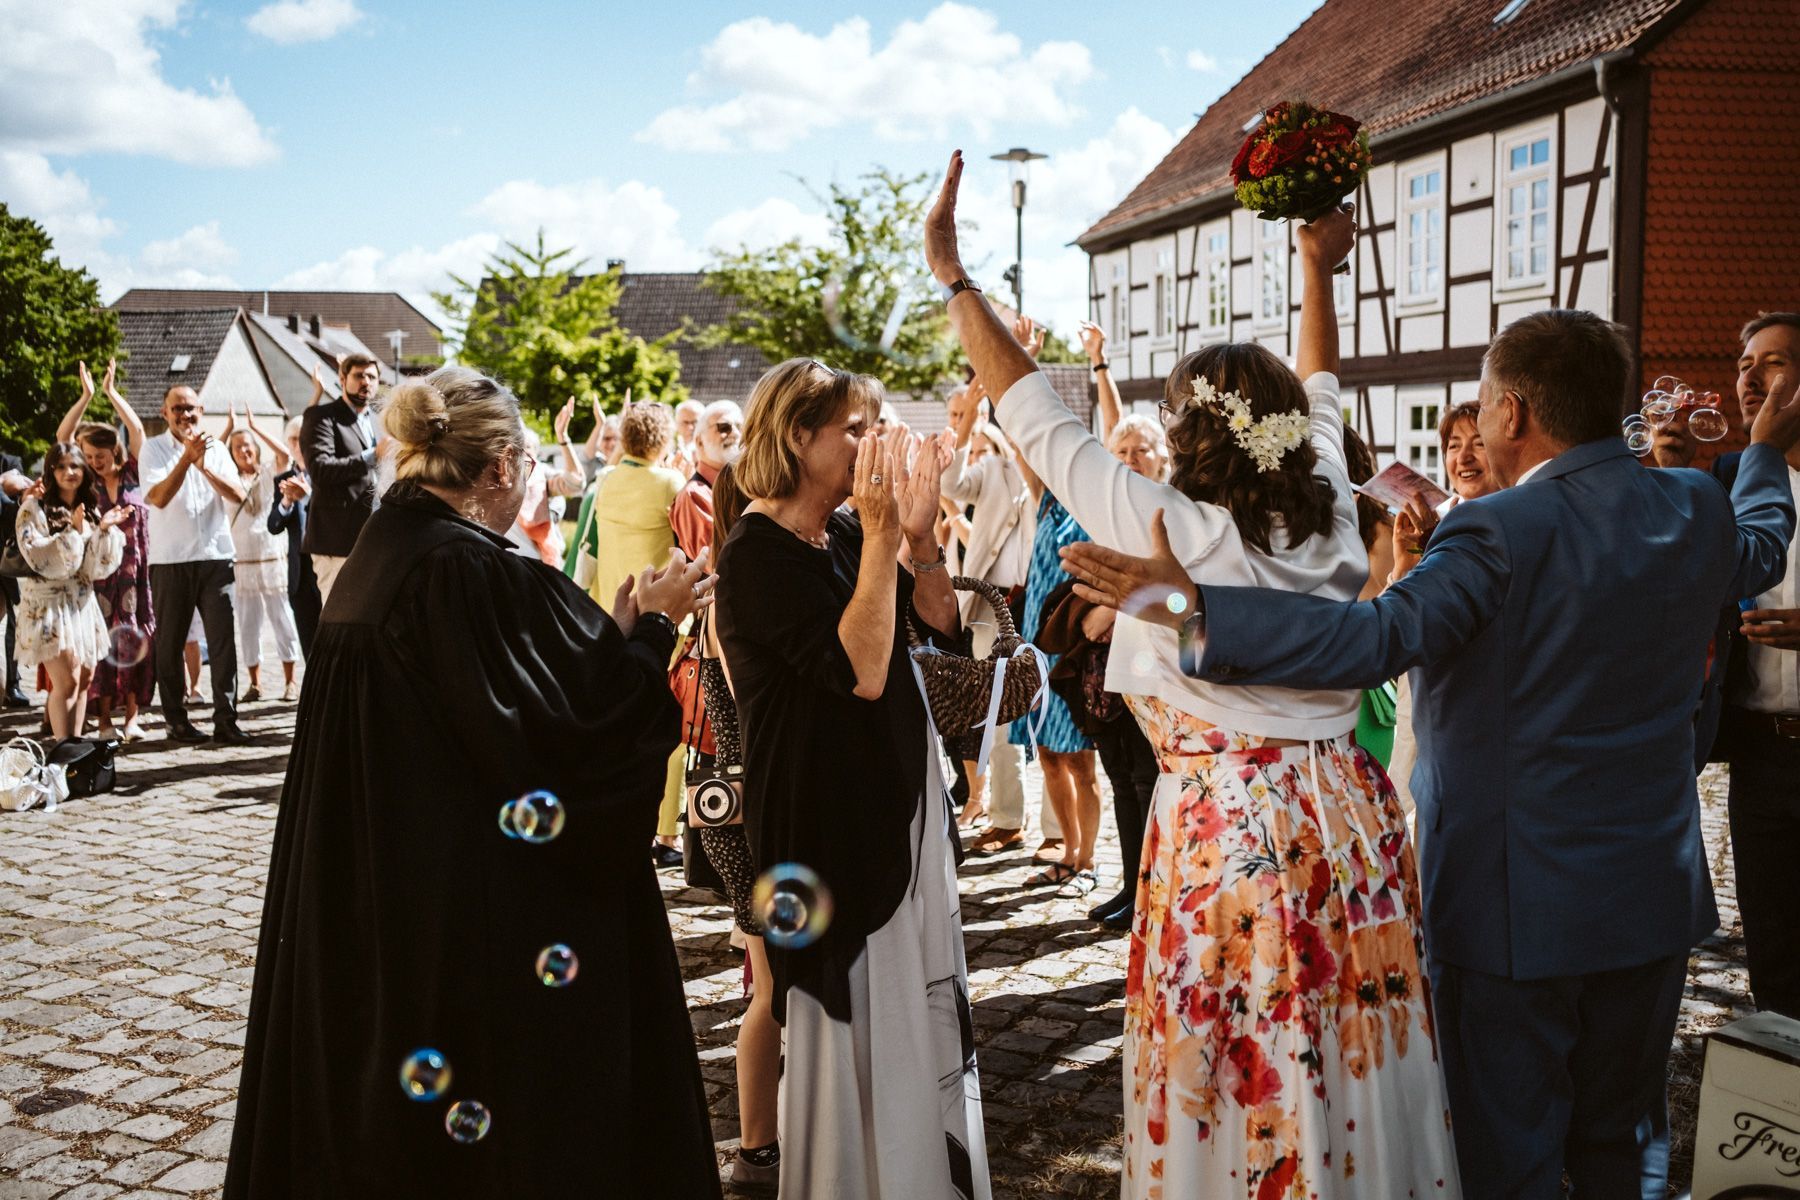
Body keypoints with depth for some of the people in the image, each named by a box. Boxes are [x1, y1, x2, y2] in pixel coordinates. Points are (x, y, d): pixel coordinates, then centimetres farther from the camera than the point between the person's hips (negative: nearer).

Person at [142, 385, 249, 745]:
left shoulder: (214, 448, 11)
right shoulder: (153, 449, 2)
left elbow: (238, 495, -2)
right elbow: (158, 497, -13)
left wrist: (204, 466, -15)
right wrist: (186, 458, -21)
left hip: (216, 556, 2)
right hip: (170, 560, -2)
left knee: (224, 640, -4)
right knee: (170, 643, 5)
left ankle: (225, 721, -2)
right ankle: (177, 720, 15)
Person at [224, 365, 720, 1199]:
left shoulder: (378, 556, 7)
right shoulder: (471, 569, -21)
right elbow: (570, 727, -21)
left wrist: (614, 628, 13)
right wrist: (653, 626, -7)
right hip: (485, 920, -9)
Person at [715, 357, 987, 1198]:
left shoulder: (846, 532, 5)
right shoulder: (757, 554, -18)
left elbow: (942, 627, 5)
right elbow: (861, 670, -27)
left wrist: (918, 536, -9)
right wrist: (882, 539, -25)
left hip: (900, 792, 8)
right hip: (828, 811, -8)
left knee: (916, 997, 19)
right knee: (850, 1011, 6)